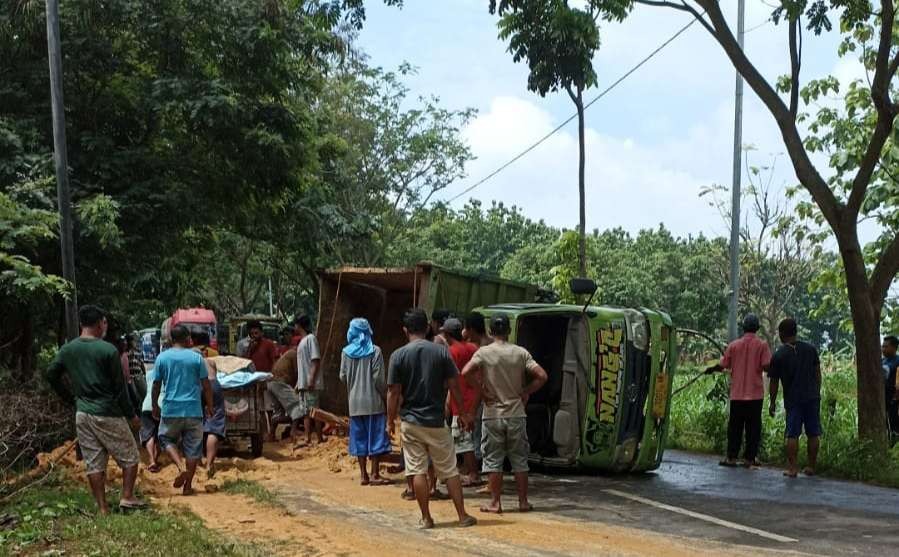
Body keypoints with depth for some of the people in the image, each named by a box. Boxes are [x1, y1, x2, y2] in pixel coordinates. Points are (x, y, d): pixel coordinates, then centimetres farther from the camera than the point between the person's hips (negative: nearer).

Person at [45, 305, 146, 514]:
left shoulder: (67, 349, 3)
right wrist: (131, 414, 0)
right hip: (108, 414, -5)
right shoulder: (108, 350, -13)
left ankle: (102, 509, 11)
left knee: (94, 464, 9)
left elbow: (51, 374, 10)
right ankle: (127, 497, 7)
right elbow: (120, 387, -10)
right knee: (130, 457, 11)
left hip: (82, 414, 6)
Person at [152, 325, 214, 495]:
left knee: (166, 439, 20)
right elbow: (206, 385, 0)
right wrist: (209, 406, 12)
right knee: (193, 447, 8)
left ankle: (181, 466, -4)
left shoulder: (162, 358, -1)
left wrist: (155, 407, 17)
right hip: (193, 410, 0)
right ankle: (187, 486, 11)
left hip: (171, 409, 0)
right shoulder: (196, 358, -2)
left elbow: (156, 385, 4)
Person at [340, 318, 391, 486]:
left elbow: (343, 377, 6)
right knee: (376, 437, 3)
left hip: (355, 403, 3)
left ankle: (364, 475, 12)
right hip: (373, 402, -3)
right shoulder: (375, 351, -8)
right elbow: (379, 379, -10)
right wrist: (386, 397, 2)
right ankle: (375, 475, 3)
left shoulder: (346, 352, 1)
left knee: (359, 438, 9)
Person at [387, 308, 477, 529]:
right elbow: (454, 386, -2)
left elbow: (393, 392, -5)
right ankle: (463, 516, 11)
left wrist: (390, 420, 5)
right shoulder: (441, 351, -4)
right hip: (436, 421, 1)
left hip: (410, 422, -1)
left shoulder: (398, 356, -6)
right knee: (450, 471, 9)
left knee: (417, 471, 6)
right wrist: (464, 413, 8)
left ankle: (426, 518, 9)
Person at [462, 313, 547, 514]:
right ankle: (523, 502, 13)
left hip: (492, 415, -2)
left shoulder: (484, 352, -5)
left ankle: (495, 503, 7)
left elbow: (466, 372, -20)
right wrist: (526, 393, 4)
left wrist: (483, 392, -8)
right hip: (517, 414, 2)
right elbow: (542, 376, -7)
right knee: (519, 460, 10)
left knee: (493, 460, 6)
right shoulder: (521, 353, 0)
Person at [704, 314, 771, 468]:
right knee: (753, 427, 5)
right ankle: (749, 458, 5)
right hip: (755, 393, -1)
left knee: (735, 426, 8)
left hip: (737, 393, 2)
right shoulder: (762, 345, -4)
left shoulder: (734, 345, 2)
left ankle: (731, 457, 7)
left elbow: (722, 366, 5)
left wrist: (711, 369, 25)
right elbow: (767, 366, -12)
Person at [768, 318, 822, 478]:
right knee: (813, 433, 9)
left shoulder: (778, 356, -5)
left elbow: (774, 382, 0)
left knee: (792, 435, 1)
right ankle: (811, 467, 14)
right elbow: (817, 373, 10)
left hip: (793, 400, -3)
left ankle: (793, 468, -3)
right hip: (812, 397, 3)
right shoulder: (810, 349, 4)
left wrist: (773, 403, 10)